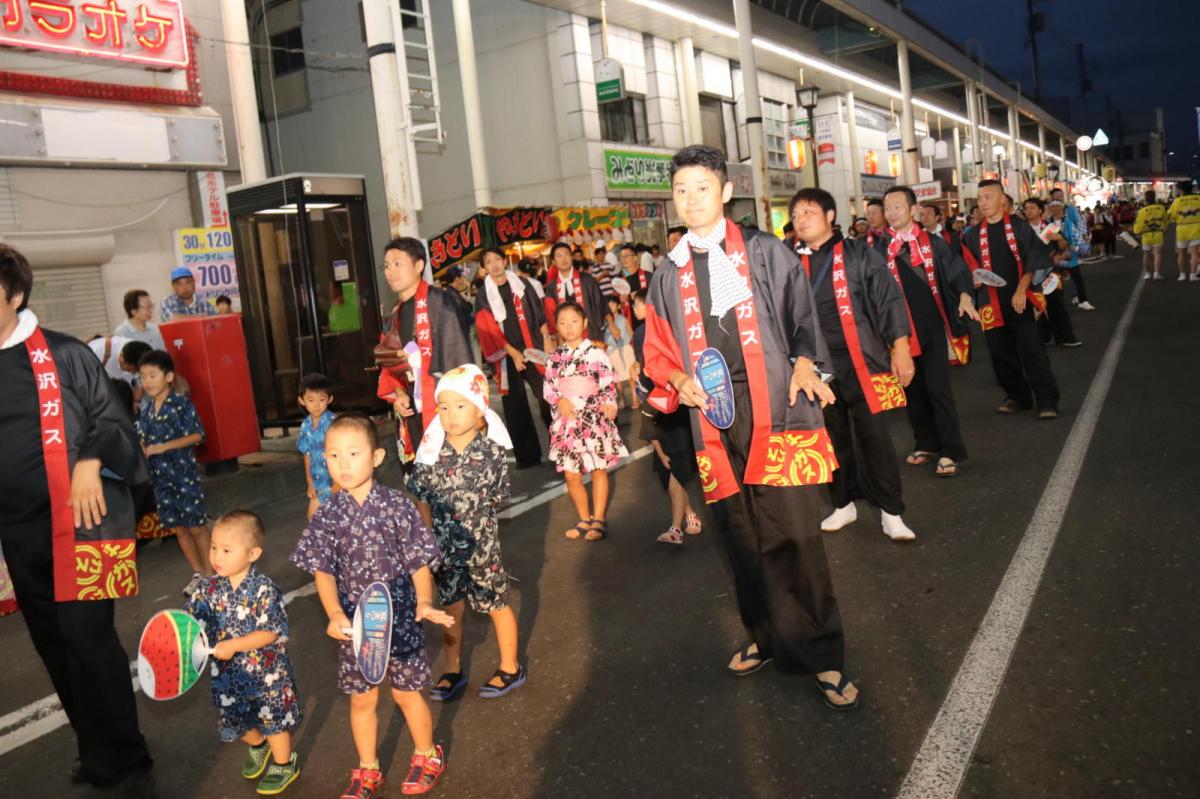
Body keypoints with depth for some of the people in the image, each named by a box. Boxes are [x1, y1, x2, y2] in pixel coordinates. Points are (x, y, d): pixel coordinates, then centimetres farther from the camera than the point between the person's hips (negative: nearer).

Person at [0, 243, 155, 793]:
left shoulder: (63, 353, -3)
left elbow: (109, 418, 0)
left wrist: (91, 463, -16)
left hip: (74, 519, -5)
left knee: (88, 640, -6)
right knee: (54, 646, 11)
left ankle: (125, 761, 10)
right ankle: (96, 753, 26)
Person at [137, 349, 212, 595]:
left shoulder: (182, 404, -10)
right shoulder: (145, 409, 7)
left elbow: (196, 435, -13)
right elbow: (143, 439, 13)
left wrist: (164, 447, -19)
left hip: (184, 473, -6)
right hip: (160, 476, 6)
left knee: (196, 526, -1)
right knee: (179, 528, 11)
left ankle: (210, 574, 9)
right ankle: (198, 573, 22)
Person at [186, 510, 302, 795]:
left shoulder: (264, 590, -23)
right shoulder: (210, 588, -7)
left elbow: (270, 633, -24)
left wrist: (234, 645, -31)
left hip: (267, 673, -5)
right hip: (229, 675, 5)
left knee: (274, 719, 9)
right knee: (236, 721, 21)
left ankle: (284, 765, 34)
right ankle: (257, 746, 53)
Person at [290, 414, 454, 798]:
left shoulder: (397, 505, -13)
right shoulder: (327, 516, -7)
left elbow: (419, 562, -9)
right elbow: (323, 571, -7)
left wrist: (424, 602, -24)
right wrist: (335, 614, -23)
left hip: (399, 620, -2)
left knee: (406, 693, 13)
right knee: (361, 698, 17)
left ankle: (427, 756, 39)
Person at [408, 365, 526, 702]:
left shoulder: (491, 450, -15)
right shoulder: (432, 451, -10)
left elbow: (497, 496, -4)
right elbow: (422, 498, -3)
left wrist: (471, 519, -4)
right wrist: (431, 537, -5)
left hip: (481, 546, -2)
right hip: (444, 547, 2)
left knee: (497, 605, 12)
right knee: (451, 609, 17)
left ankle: (510, 668, 30)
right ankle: (453, 672, 33)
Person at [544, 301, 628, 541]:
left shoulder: (595, 353, -3)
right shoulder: (555, 357, 9)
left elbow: (608, 384, -5)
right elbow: (548, 387, 9)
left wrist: (608, 403, -22)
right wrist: (559, 400, -10)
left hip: (594, 420, -4)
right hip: (566, 421, 4)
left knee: (598, 469, -1)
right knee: (571, 475, 7)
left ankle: (598, 520, 8)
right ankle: (584, 520, 21)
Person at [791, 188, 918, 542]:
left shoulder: (859, 254, 1)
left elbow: (889, 300, -1)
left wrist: (900, 348, -7)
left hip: (862, 361, -3)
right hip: (818, 366, 3)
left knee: (875, 439, -1)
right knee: (834, 439, 12)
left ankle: (891, 513, 10)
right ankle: (843, 505, 28)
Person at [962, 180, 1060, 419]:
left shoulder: (1020, 227, 1)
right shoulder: (973, 235, 9)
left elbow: (1033, 260, -3)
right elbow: (969, 267, 14)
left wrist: (1021, 290, -13)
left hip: (1019, 300, -3)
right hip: (991, 302, 3)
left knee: (1031, 351, -7)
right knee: (1001, 352, 8)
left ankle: (1047, 401, -1)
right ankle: (1017, 397, 22)